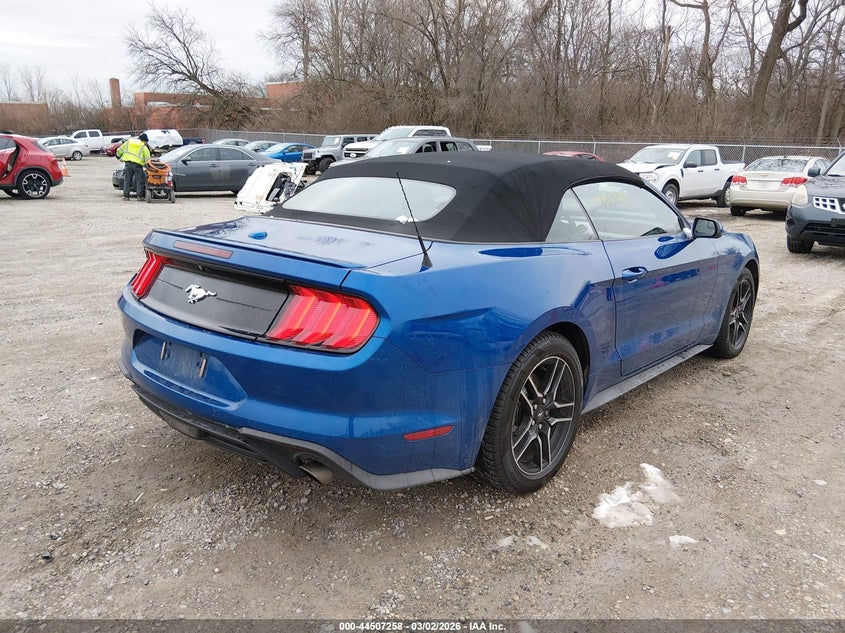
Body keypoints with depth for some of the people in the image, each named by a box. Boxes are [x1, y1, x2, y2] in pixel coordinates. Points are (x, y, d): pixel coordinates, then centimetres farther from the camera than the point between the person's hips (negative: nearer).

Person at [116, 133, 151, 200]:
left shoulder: (128, 142, 14)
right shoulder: (144, 147, 5)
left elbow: (119, 150, 16)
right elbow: (147, 159, 0)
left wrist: (118, 155, 34)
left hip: (128, 164, 3)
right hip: (138, 164, -3)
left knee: (127, 180, 8)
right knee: (139, 181, 3)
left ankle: (126, 196, 6)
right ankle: (140, 196, -2)